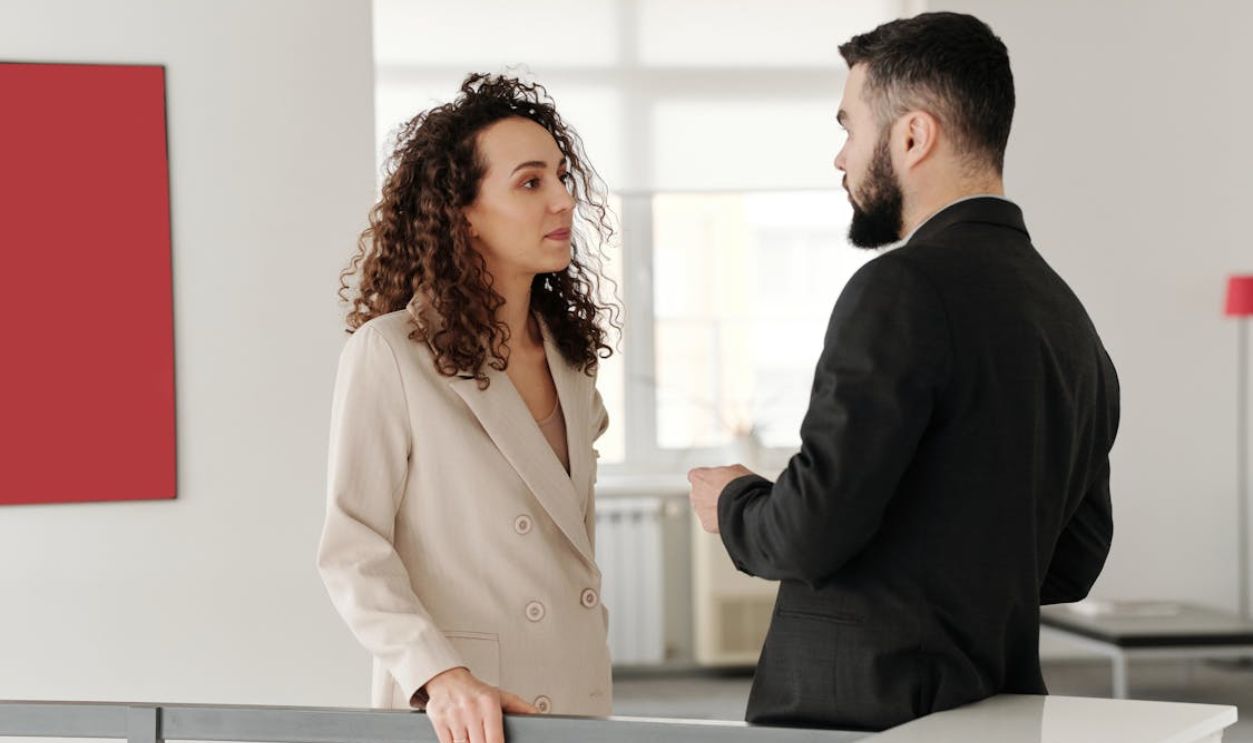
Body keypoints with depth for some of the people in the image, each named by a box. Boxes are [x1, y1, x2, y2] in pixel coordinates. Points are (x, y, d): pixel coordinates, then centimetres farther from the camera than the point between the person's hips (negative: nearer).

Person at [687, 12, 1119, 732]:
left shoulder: (903, 289, -16)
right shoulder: (1069, 316, 10)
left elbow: (814, 529, -20)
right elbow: (1071, 565, 15)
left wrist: (734, 504, 0)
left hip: (862, 709, -8)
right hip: (997, 710, 8)